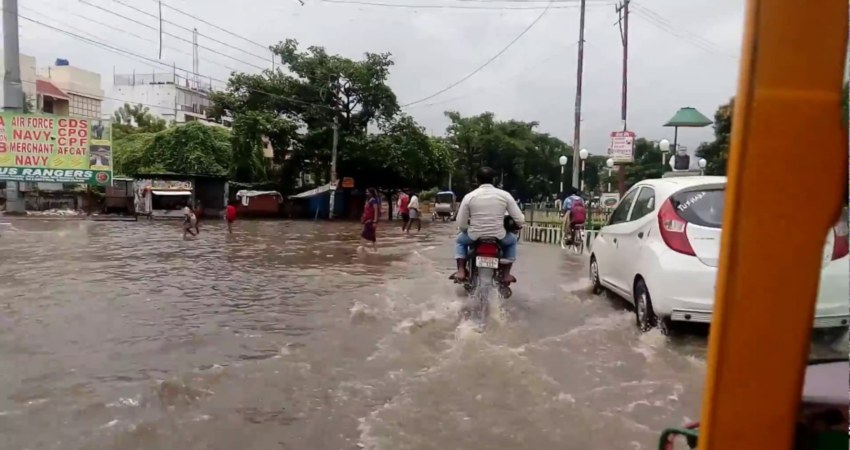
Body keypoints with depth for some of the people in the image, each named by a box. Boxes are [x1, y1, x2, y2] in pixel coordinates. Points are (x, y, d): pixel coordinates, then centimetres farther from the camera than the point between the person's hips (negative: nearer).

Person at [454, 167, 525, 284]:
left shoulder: (469, 196, -5)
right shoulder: (505, 195, -4)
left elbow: (461, 223, -3)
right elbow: (520, 219, -3)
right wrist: (518, 225, 20)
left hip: (474, 237, 0)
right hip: (498, 237, 0)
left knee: (460, 240, 33)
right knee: (512, 240, 33)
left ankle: (461, 271, 17)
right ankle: (506, 274, 24)